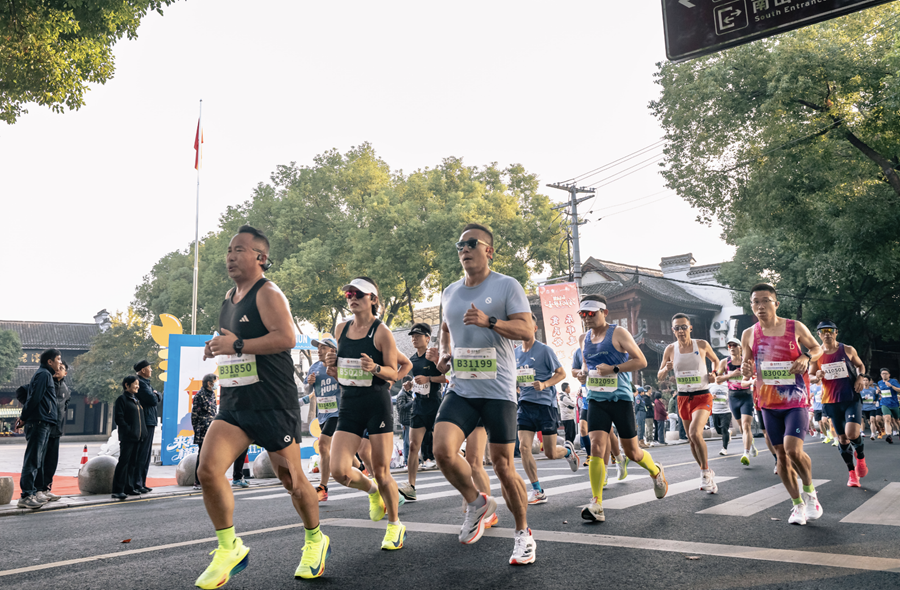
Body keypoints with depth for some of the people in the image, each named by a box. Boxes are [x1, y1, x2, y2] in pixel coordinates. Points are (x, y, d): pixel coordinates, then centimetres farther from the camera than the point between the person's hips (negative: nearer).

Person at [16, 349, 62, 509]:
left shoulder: (46, 374, 23)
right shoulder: (44, 374, -7)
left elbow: (34, 398, 21)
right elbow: (34, 398, -15)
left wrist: (23, 417, 14)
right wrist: (23, 417, -7)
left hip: (42, 424, 10)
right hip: (39, 422, -10)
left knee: (37, 461, 11)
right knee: (32, 459, -9)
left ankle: (31, 493, 15)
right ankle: (26, 495, -9)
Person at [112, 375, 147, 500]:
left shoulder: (137, 400, 20)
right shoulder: (122, 399, -5)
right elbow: (119, 418, -12)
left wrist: (142, 433, 13)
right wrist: (129, 431, -17)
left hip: (137, 438, 8)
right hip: (127, 438, -8)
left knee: (133, 463, 10)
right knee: (123, 462, -8)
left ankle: (129, 488, 16)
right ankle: (118, 490, -6)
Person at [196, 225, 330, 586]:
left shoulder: (268, 294, -10)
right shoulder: (229, 298, 15)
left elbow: (287, 337, -24)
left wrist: (236, 345, -24)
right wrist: (218, 347, 9)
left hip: (273, 405, -7)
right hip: (233, 404, 7)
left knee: (292, 480, 5)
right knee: (208, 470, -10)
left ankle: (315, 540, 30)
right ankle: (230, 549, 8)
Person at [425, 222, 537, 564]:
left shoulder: (506, 286, -3)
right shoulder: (449, 292, 14)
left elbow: (527, 330, -10)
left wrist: (490, 322, -24)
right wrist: (443, 355, 12)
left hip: (498, 391, -4)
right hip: (460, 389, 4)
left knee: (503, 465, 1)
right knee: (442, 451, -15)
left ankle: (523, 534, 23)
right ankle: (477, 503, 13)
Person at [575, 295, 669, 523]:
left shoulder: (618, 333, -5)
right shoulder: (583, 339, 11)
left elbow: (641, 361, -8)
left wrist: (613, 369, -19)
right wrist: (583, 372, 4)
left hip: (621, 399, -3)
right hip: (596, 400, 4)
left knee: (632, 452, 7)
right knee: (596, 447, -14)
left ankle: (656, 472, 41)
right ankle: (596, 505, -12)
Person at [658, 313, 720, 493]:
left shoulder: (702, 345, -4)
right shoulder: (670, 349, 1)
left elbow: (715, 360, 15)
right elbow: (660, 376, 8)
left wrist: (714, 373, -4)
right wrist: (666, 369, -14)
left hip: (702, 396, -4)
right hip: (683, 398, 4)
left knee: (695, 432, -25)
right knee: (692, 439, 11)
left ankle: (705, 473, -8)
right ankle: (707, 473, 30)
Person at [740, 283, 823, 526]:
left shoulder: (795, 328, -5)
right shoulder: (749, 335, 1)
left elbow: (817, 347, 10)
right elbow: (747, 365, 11)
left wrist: (807, 358, -11)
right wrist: (745, 371, -13)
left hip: (796, 401, -3)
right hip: (769, 403, 3)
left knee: (793, 449, -17)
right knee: (781, 454, 7)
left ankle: (810, 491, 12)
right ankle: (798, 504, 23)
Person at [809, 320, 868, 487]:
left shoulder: (848, 350, -1)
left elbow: (860, 365, 13)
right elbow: (809, 376, 5)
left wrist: (860, 377, -6)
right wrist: (817, 376, -18)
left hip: (852, 399, -2)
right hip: (831, 402, 2)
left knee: (852, 433, -19)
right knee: (842, 438, 8)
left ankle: (861, 458, 14)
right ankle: (852, 473, 24)